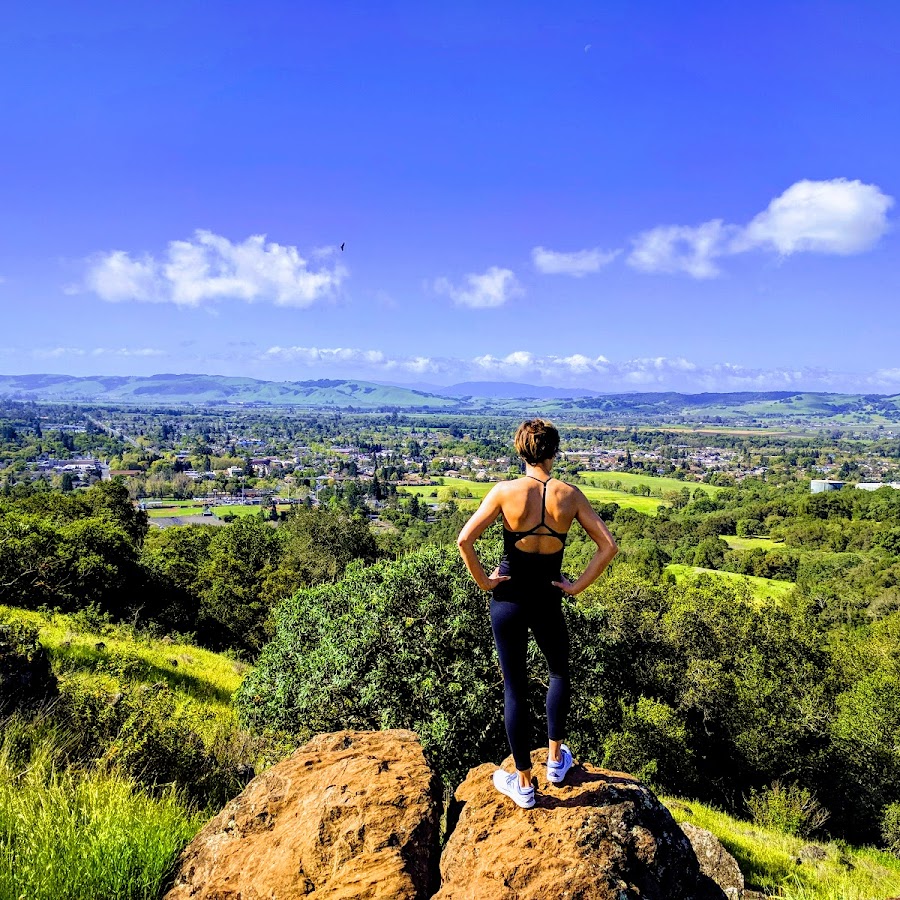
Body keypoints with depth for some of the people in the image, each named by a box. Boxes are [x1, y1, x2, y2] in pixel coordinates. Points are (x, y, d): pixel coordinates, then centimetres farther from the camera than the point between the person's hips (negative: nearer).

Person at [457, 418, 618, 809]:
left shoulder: (505, 491, -12)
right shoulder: (570, 495, -8)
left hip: (508, 599, -1)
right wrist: (578, 585, -1)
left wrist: (482, 580, -5)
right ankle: (556, 759, 36)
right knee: (559, 673, 29)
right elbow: (608, 547, -8)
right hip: (548, 600, 1)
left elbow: (464, 539, -18)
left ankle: (524, 784, 25)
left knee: (514, 688, 12)